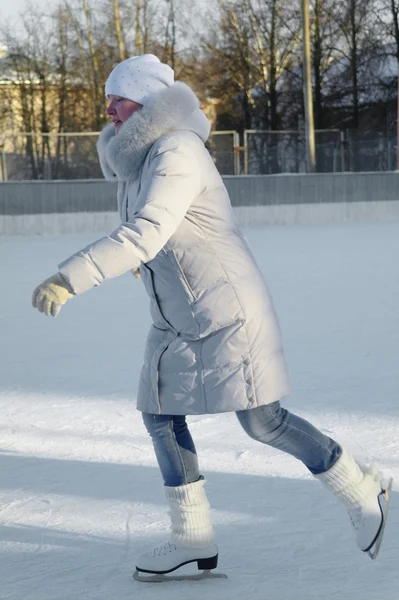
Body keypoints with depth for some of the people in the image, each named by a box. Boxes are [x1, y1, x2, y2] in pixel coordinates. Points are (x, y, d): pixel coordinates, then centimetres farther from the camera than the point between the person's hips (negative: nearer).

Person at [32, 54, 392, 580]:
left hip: (226, 310, -9)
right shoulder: (136, 155, 7)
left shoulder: (176, 153, -23)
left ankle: (363, 492, 16)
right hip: (176, 319, 9)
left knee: (263, 422, -3)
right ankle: (193, 538, 15)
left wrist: (69, 279, -40)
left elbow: (143, 235, -35)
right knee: (160, 413, 6)